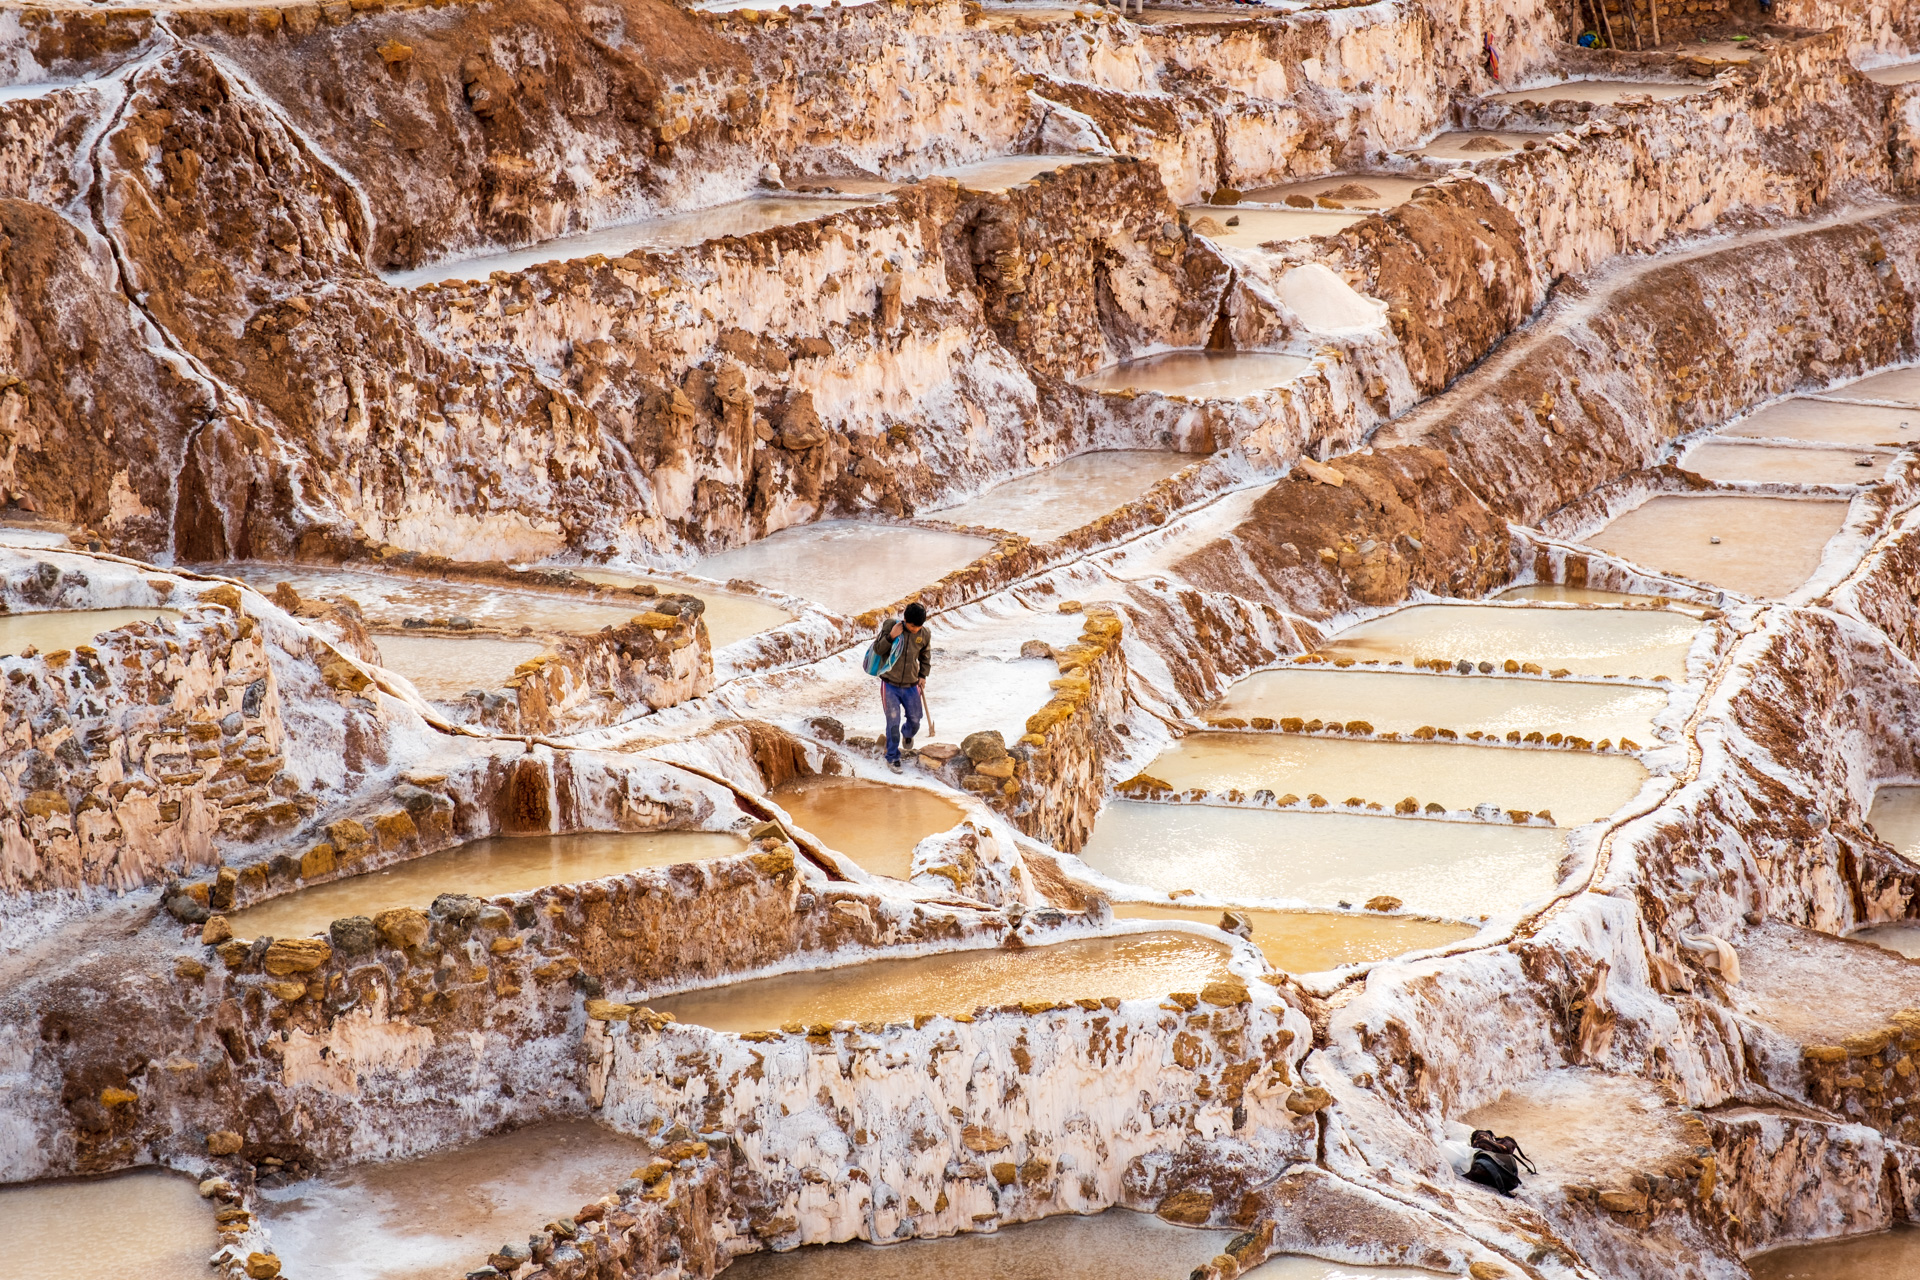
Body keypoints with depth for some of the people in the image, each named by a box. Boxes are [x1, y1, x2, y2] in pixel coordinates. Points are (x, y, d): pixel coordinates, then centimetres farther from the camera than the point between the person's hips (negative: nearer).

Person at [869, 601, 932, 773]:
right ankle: (892, 758, 10)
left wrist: (923, 675, 5)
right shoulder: (891, 625, -13)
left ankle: (907, 734, 49)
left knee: (915, 719, 12)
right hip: (890, 685, -3)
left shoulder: (925, 635, -4)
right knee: (893, 722, -5)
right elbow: (878, 649, -9)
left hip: (911, 686, 3)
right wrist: (891, 637, -24)